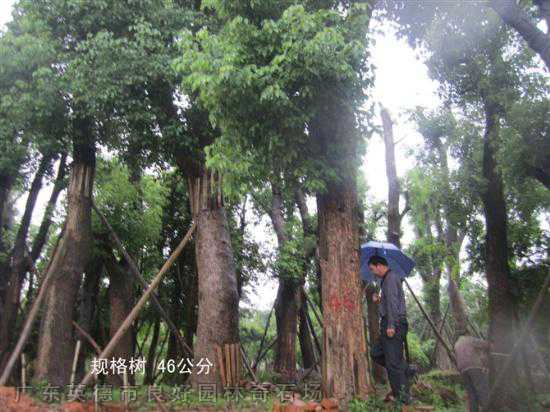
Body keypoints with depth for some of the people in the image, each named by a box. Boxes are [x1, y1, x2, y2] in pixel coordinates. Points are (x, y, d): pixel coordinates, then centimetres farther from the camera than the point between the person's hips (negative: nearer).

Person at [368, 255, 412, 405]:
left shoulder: (390, 277, -10)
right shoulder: (387, 279, 21)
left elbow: (393, 302, -19)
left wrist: (391, 325, -22)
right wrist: (379, 300, 11)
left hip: (394, 325, -10)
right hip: (389, 325, 10)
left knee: (393, 361, -7)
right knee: (376, 353, 15)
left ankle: (402, 397, -1)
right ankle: (404, 370, 16)